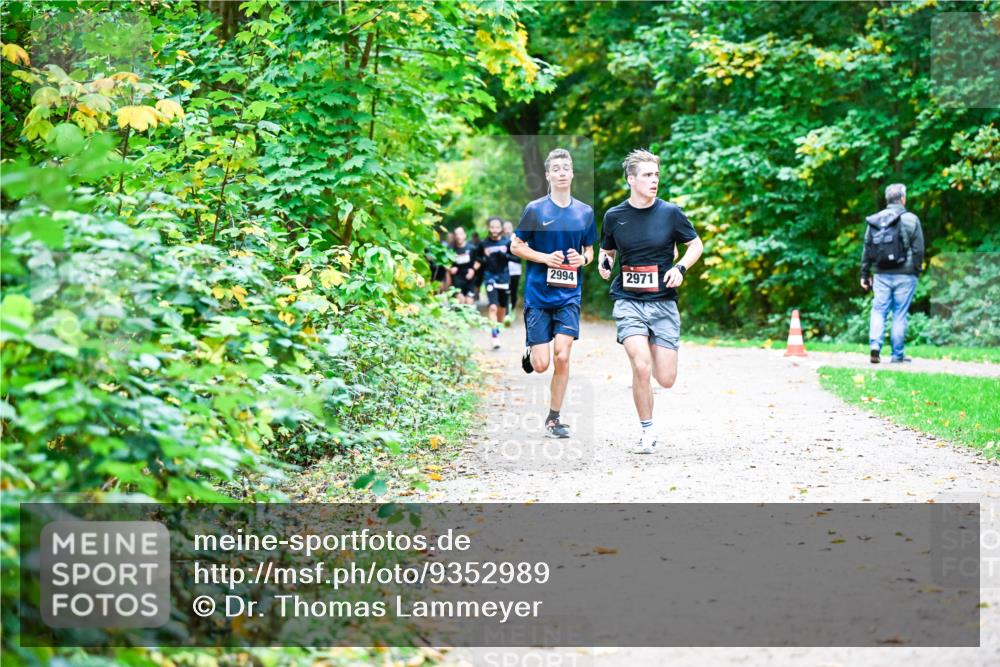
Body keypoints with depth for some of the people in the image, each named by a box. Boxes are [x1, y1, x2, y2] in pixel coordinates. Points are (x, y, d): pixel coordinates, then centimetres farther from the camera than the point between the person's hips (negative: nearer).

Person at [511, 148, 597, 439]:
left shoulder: (585, 212, 7)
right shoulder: (534, 209, -3)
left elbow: (589, 250, 18)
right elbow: (515, 246, 2)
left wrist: (582, 258, -6)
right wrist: (544, 257, -13)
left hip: (569, 295, 2)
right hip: (537, 294, -2)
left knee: (562, 356, -11)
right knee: (541, 366, -5)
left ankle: (553, 419, 3)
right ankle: (529, 354, 34)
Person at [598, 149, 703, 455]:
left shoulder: (670, 212, -2)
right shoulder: (614, 216, 1)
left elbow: (696, 245, 9)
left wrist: (680, 268, -9)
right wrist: (604, 262, -5)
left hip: (663, 302, 1)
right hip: (628, 301, 0)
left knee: (666, 380, -2)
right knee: (641, 367, -21)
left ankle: (651, 350, 35)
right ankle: (647, 432, -2)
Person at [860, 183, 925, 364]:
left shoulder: (874, 221, 8)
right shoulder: (910, 220, -4)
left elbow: (867, 250, 11)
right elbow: (918, 249, -6)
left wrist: (865, 275, 16)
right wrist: (917, 272, 4)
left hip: (881, 274, 3)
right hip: (904, 274, -3)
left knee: (878, 311, 6)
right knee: (900, 314, 3)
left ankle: (875, 345, -13)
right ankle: (897, 354, 6)